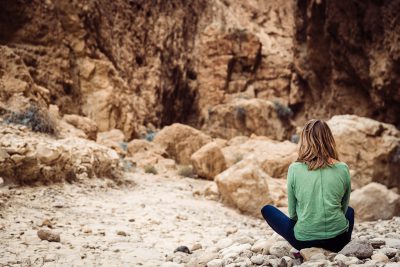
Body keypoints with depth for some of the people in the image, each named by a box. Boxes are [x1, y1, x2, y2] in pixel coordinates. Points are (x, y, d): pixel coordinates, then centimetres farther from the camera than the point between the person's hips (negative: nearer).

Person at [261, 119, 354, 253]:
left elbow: (292, 213, 1)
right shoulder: (342, 169, -4)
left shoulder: (294, 169, -8)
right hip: (338, 240, 3)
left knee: (266, 210, 22)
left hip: (304, 240, -2)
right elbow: (343, 208, 9)